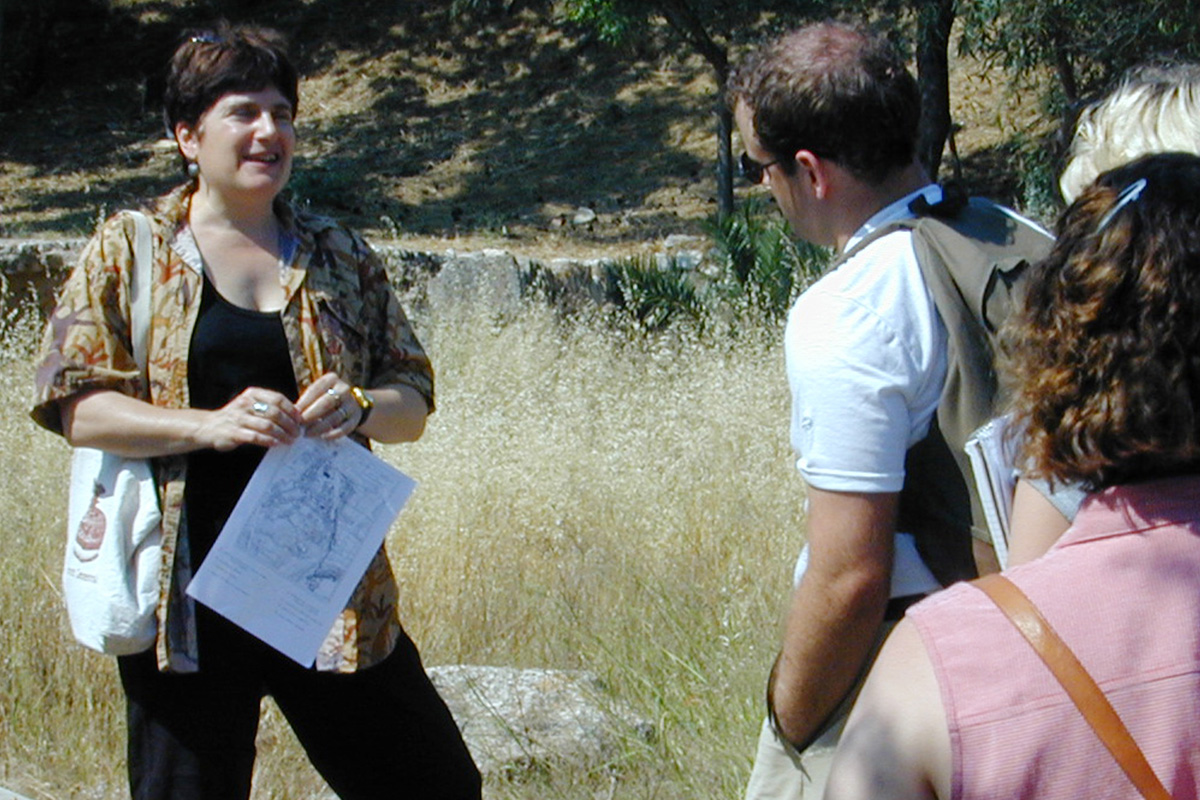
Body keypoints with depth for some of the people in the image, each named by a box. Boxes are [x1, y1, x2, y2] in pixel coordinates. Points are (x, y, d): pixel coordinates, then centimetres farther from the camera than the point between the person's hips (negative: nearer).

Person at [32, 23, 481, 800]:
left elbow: (414, 399, 10)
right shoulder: (129, 252, 2)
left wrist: (358, 408, -13)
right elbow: (75, 403, -5)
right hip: (188, 596, -2)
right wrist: (207, 424, -20)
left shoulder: (341, 257, 10)